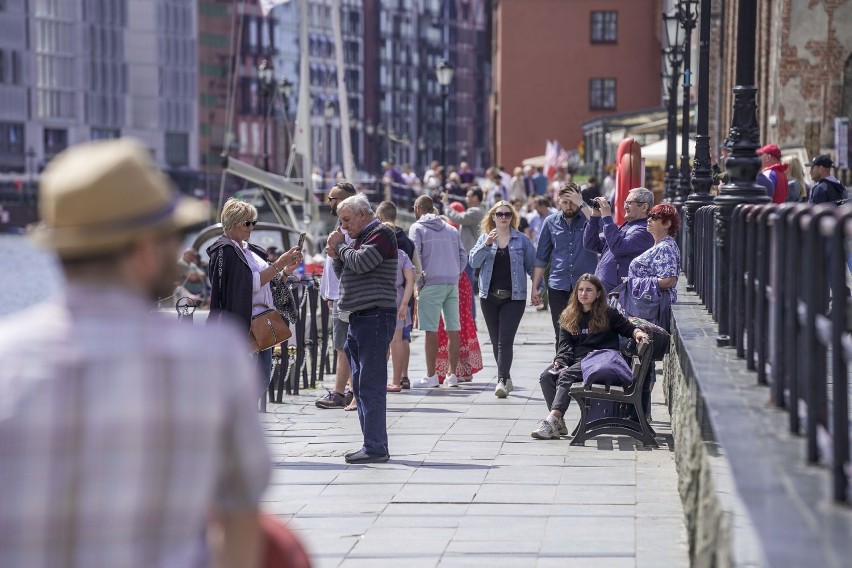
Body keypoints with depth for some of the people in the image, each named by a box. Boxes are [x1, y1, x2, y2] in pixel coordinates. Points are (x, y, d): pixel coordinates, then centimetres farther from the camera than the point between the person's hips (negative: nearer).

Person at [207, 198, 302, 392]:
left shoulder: (249, 249, 17)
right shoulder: (224, 251, -9)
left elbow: (270, 283, 20)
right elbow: (250, 284, -18)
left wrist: (288, 269, 3)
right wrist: (278, 265, -17)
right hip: (244, 324, -9)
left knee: (262, 380, 10)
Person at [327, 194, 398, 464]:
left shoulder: (382, 234, -7)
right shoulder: (360, 238, 22)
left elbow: (360, 262, -19)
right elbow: (345, 274, 25)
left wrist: (340, 246, -3)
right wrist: (336, 256, 7)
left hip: (374, 317, -10)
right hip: (358, 318, 10)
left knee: (371, 386, -11)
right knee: (361, 385, 10)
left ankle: (375, 448, -11)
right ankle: (372, 444, 14)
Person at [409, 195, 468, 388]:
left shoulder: (418, 228, 3)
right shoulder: (450, 229, 18)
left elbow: (414, 255, -7)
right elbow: (463, 256, 13)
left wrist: (417, 281, 0)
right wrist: (455, 274, 15)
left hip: (432, 283, -5)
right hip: (453, 284, 5)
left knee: (431, 330, -4)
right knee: (453, 329, 5)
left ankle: (431, 376, -4)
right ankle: (452, 374, 6)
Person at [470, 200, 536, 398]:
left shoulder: (522, 240, 3)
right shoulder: (485, 238, 8)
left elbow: (532, 266, 5)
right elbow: (474, 261, -4)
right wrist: (486, 244, -17)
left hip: (514, 298, -3)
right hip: (489, 297, 3)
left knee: (505, 340, -13)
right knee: (496, 341, 9)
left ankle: (502, 381, -19)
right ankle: (506, 379, 22)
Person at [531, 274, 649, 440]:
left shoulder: (608, 314, 10)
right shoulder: (568, 317, 19)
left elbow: (627, 327, 13)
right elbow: (564, 344, 12)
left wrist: (637, 332, -11)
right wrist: (560, 362, -7)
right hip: (575, 361, 5)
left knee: (566, 376, -33)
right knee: (546, 377, -24)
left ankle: (553, 419, -46)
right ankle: (558, 424, -26)